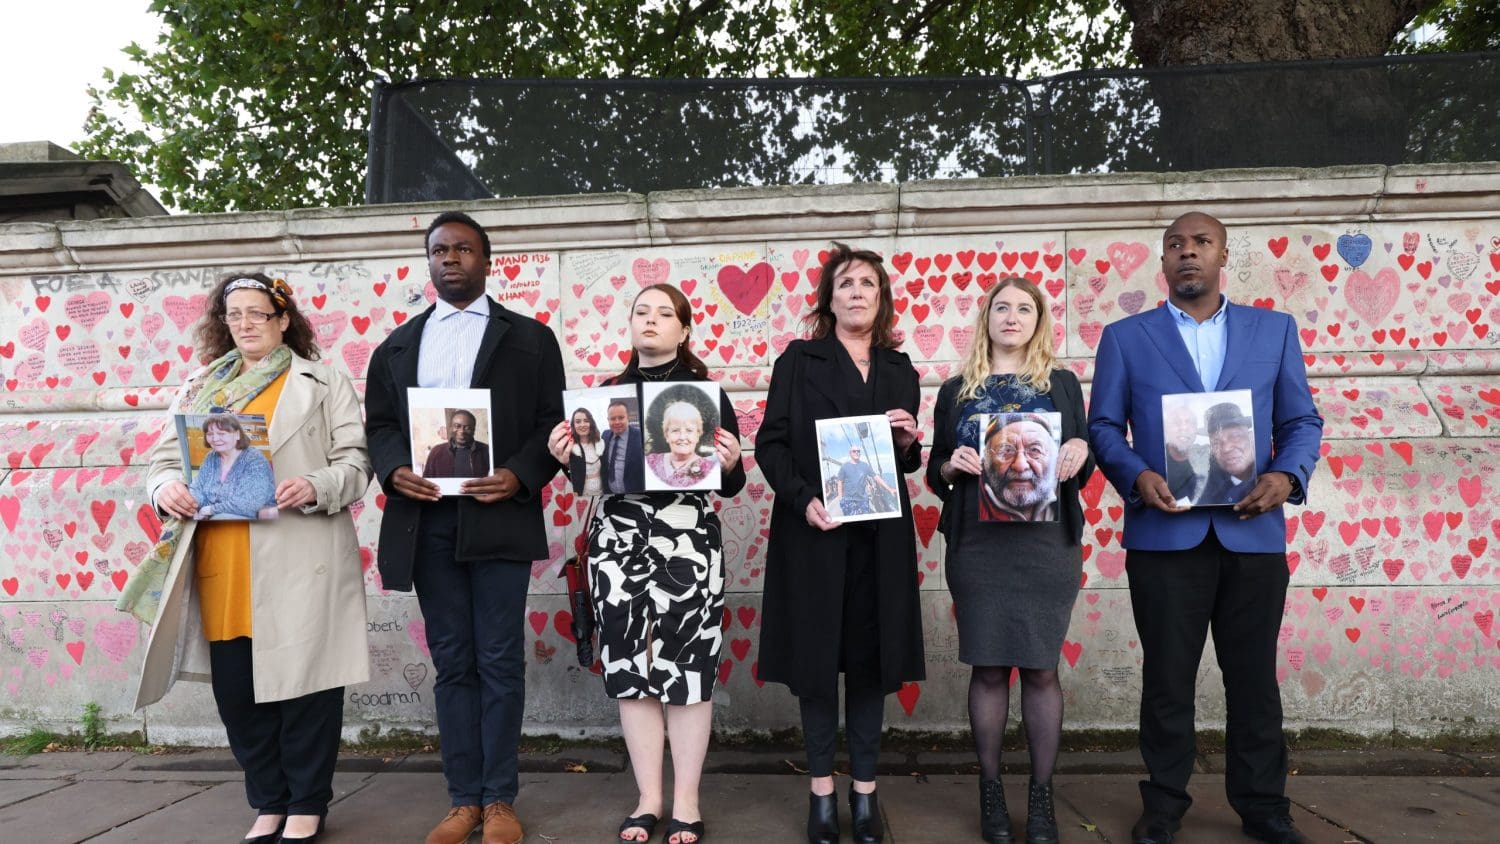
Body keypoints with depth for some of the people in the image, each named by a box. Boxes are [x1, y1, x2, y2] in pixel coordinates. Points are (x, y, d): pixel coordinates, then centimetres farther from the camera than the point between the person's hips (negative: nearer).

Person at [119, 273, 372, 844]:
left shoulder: (324, 384, 7)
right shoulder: (201, 387, 18)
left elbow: (355, 461, 0)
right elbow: (165, 457, 15)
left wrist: (316, 487, -19)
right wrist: (165, 488, -7)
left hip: (301, 558, -4)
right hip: (222, 561, 4)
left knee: (303, 675, 0)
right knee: (236, 686, 7)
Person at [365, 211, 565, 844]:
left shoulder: (529, 338, 8)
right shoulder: (397, 346, 18)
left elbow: (553, 421, 2)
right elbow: (378, 424, 14)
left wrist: (519, 476, -15)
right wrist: (393, 469, -7)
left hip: (498, 515, -3)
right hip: (426, 519, 3)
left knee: (499, 661, 1)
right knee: (452, 662, 8)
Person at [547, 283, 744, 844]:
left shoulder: (704, 391, 2)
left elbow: (729, 486, 1)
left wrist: (730, 464, -20)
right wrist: (567, 457, -5)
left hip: (687, 541, -3)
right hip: (618, 540, 3)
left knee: (685, 666, 0)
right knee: (630, 668, 5)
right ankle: (648, 799, 18)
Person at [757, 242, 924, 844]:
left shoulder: (900, 371, 13)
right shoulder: (799, 360, 3)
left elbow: (907, 463, 17)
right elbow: (770, 442, -4)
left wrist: (908, 444, -5)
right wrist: (803, 499, -17)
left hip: (880, 536, 3)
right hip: (814, 531, -3)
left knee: (871, 657, 7)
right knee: (817, 657, 4)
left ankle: (864, 792, 19)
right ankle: (822, 792, 17)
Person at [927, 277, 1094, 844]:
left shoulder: (1062, 384, 9)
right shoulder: (956, 390, 9)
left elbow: (1080, 472, 10)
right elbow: (935, 477, 11)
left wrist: (1081, 452, -11)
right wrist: (951, 465, -11)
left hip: (1047, 543, 0)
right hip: (977, 545, 0)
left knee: (1040, 668, 3)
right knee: (987, 667, 4)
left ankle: (1042, 795, 16)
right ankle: (990, 791, 17)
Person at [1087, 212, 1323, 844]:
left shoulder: (1275, 329, 11)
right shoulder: (1125, 336, 7)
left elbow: (1302, 420, 9)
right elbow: (1103, 426, 3)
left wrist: (1287, 475, -11)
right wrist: (1137, 476, -15)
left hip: (1253, 532, 1)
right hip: (1164, 534, -1)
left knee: (1254, 679, 11)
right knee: (1168, 678, 8)